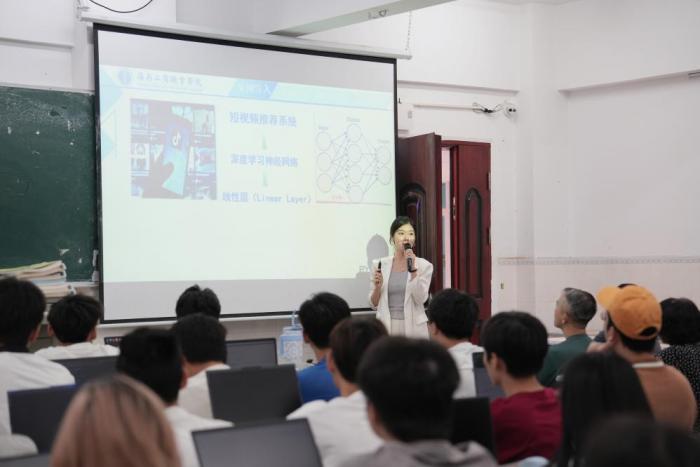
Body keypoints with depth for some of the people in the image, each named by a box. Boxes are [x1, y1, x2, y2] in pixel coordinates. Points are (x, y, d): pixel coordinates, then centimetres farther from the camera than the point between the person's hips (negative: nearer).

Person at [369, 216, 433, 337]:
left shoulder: (424, 265, -1)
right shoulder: (380, 264, 4)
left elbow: (420, 299, -13)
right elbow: (374, 305, 7)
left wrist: (413, 268, -17)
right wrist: (377, 287, -11)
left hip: (414, 328, -1)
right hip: (386, 328, 1)